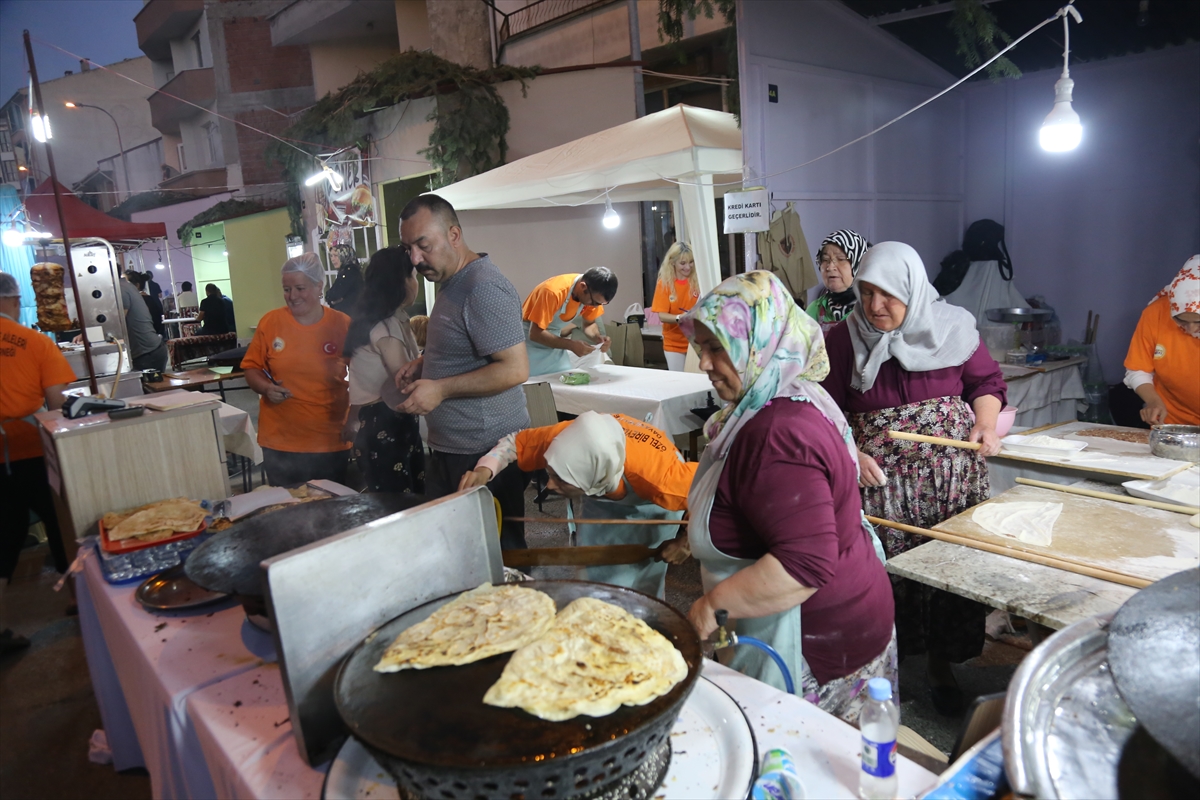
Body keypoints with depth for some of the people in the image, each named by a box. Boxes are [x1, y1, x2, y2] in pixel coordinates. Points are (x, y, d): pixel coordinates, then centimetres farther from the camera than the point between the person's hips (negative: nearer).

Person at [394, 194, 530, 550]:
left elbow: (515, 369, -24)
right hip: (448, 450, 10)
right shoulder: (451, 283, 13)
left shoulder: (484, 289, -19)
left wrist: (441, 389, -21)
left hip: (484, 455, -10)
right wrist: (424, 362, 9)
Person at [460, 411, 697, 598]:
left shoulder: (653, 471, -48)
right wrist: (485, 470, -36)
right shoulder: (561, 438, -38)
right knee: (598, 576, 6)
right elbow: (514, 441, -19)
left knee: (640, 586, -4)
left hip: (652, 502, -3)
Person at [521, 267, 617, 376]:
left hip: (554, 345, 6)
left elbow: (589, 323, 3)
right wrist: (571, 345, -34)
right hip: (531, 345, -6)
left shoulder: (592, 295, -12)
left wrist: (598, 337, -19)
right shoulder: (553, 292, -31)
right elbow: (535, 333, -29)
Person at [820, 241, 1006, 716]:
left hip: (950, 476, 2)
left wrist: (986, 425, -6)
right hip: (879, 480, -2)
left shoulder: (951, 327, 1)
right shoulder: (843, 340, -3)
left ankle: (941, 667, 30)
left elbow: (986, 382, 12)